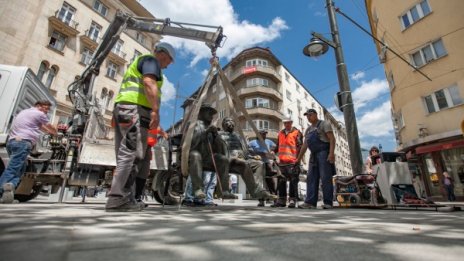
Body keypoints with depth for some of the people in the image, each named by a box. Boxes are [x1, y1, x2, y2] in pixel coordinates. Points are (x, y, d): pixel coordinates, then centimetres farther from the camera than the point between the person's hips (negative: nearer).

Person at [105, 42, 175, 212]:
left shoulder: (139, 62, 34)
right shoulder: (151, 60, 5)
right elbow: (149, 83, -16)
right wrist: (155, 110, -24)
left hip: (122, 109, 10)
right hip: (135, 109, -10)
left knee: (125, 155, 4)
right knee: (132, 155, -13)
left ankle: (125, 199, 5)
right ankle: (117, 198, -15)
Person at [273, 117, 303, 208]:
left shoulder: (297, 133, 2)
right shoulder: (280, 133, 19)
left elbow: (300, 147, -4)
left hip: (292, 162, -6)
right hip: (282, 161, 6)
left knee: (293, 181, -2)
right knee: (281, 181, 8)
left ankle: (292, 200, 6)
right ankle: (282, 200, 16)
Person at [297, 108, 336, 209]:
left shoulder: (324, 124, 2)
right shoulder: (308, 129, 22)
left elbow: (332, 139, -9)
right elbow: (305, 145, 22)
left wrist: (331, 153, -22)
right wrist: (299, 158, 20)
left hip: (324, 152, -7)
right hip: (314, 155, 7)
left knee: (325, 178, -7)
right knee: (311, 179, 1)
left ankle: (328, 203, 0)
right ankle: (310, 202, 2)